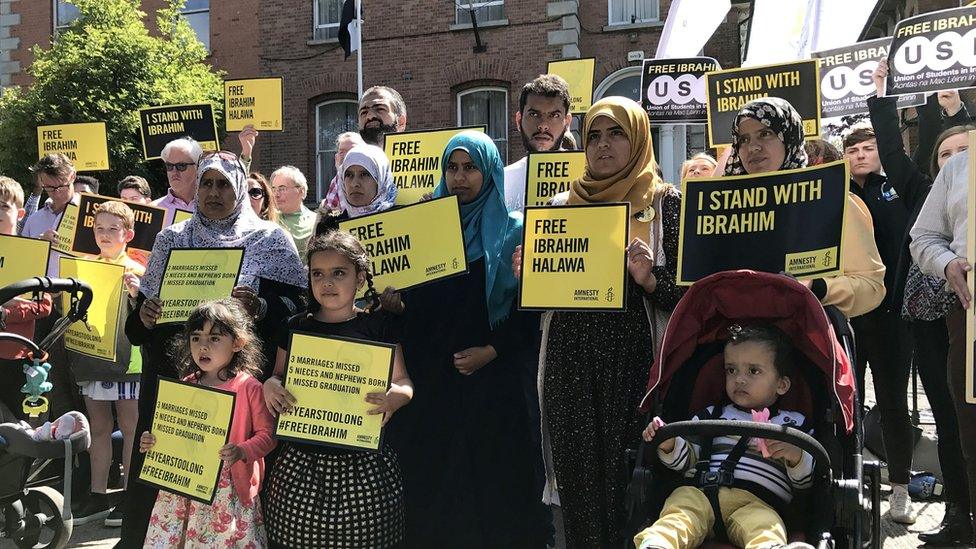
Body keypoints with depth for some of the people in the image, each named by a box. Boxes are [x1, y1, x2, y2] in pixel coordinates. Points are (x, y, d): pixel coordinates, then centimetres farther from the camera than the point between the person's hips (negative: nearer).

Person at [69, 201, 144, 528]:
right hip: (90, 355, 5)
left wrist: (136, 294, -26)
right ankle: (98, 495, 19)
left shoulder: (135, 271, -5)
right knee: (98, 427, 11)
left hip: (126, 359, -5)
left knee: (129, 428, 2)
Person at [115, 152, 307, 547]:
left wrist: (259, 307, -21)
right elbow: (139, 317, 16)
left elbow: (295, 306, -2)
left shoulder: (269, 239, 4)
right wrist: (143, 316, -7)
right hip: (171, 376, 2)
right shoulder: (171, 239, 13)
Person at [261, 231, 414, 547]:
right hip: (302, 462, 2)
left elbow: (404, 383, 4)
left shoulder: (380, 326, 2)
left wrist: (395, 396, -18)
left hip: (362, 462, -2)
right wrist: (270, 385, -7)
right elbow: (279, 377, 16)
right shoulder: (297, 327, 7)